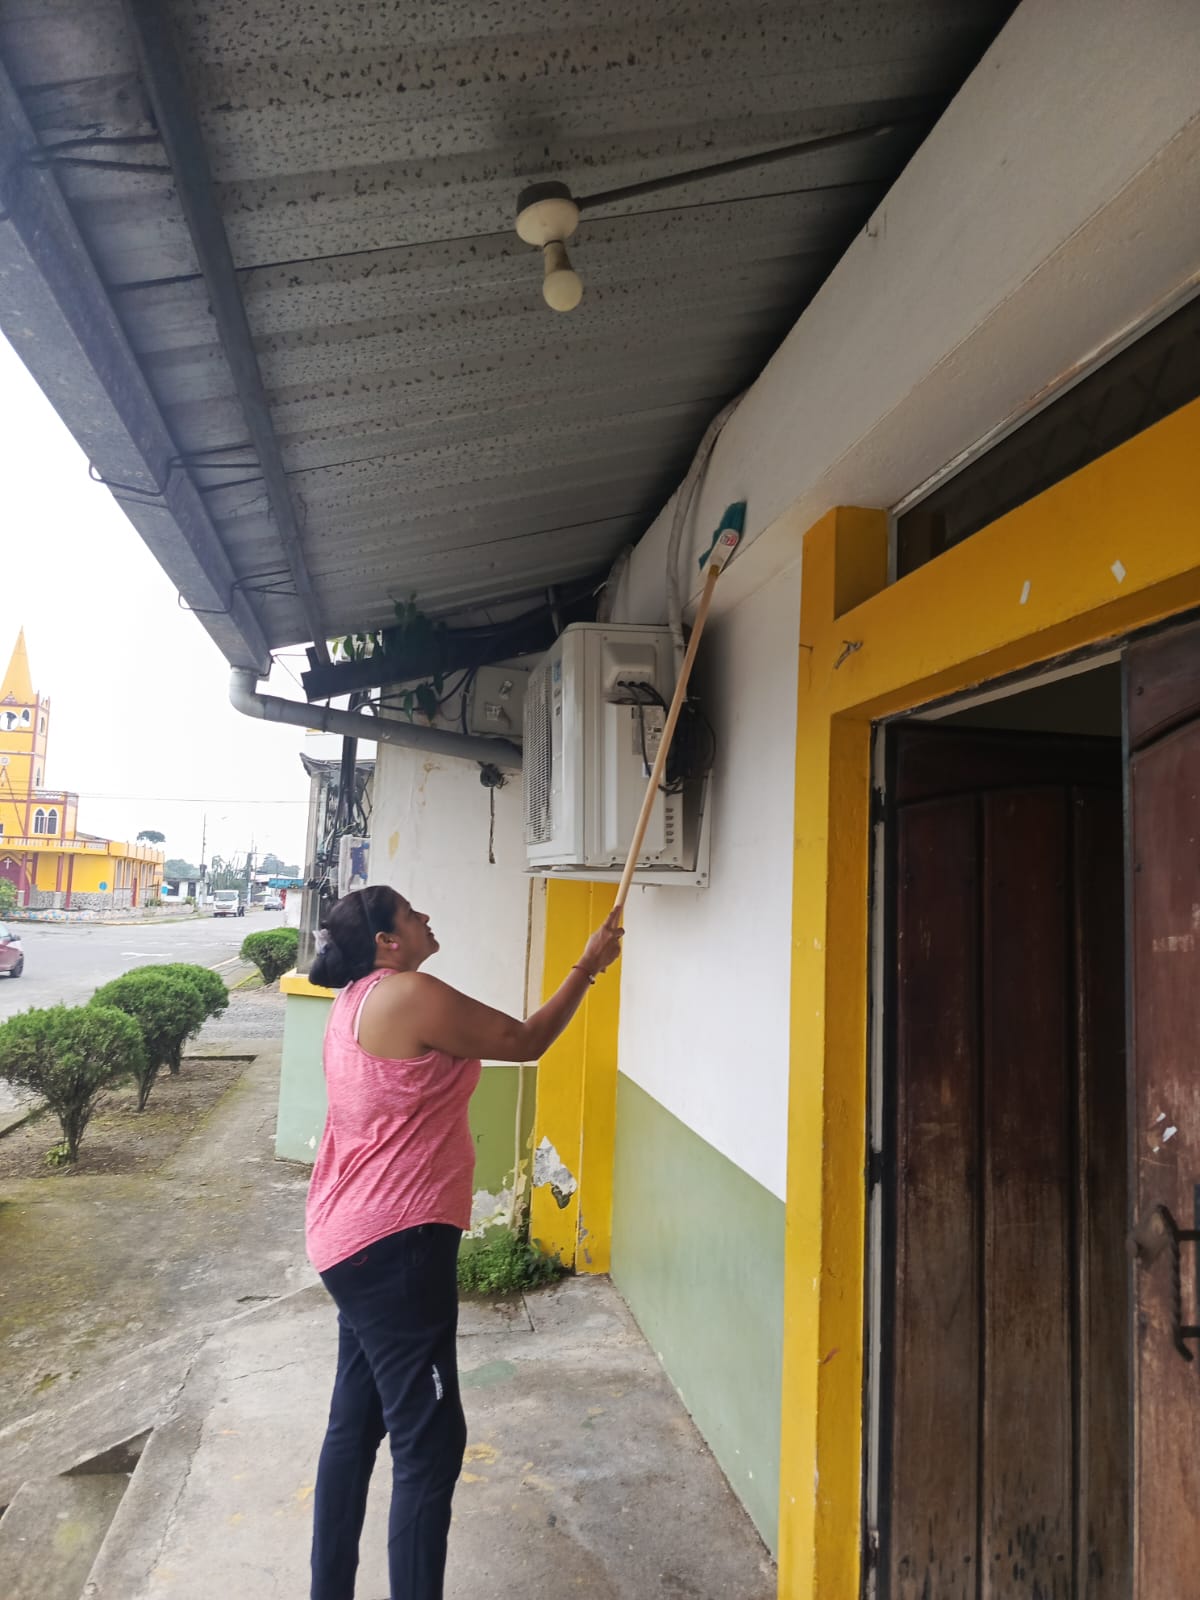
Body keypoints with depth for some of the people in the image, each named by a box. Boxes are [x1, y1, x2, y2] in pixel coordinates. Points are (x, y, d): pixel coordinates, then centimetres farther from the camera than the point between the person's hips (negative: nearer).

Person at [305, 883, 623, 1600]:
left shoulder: (360, 1000, 11)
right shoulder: (409, 994, -19)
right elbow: (526, 1041, -13)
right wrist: (589, 966, -4)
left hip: (359, 1242, 11)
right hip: (396, 1243, -11)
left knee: (355, 1425, 20)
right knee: (431, 1442, -2)